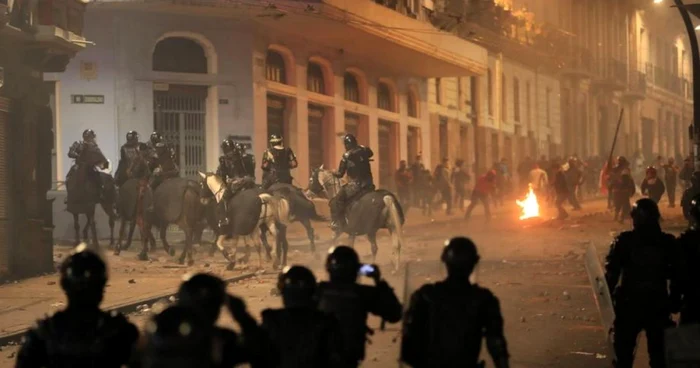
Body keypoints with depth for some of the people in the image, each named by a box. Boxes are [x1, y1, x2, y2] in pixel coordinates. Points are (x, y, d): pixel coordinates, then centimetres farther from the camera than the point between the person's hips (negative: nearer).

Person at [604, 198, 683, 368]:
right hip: (658, 305, 2)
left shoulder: (624, 241, -10)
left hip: (629, 305, -2)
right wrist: (675, 303, 8)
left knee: (624, 354, 9)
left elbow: (612, 273, -10)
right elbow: (676, 277, 0)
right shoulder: (668, 242, -3)